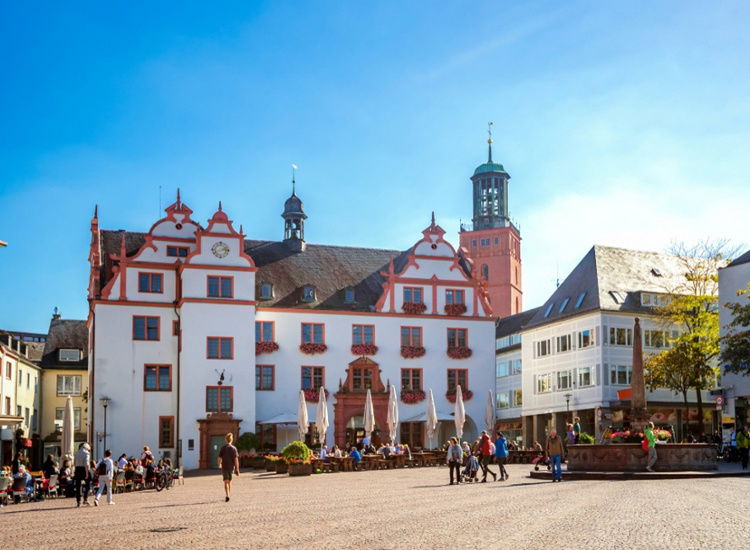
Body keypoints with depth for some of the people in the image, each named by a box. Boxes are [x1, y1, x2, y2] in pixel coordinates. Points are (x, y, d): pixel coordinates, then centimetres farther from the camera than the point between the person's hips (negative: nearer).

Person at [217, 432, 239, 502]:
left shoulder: (223, 448, -6)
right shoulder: (234, 448, -4)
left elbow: (220, 458, -3)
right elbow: (236, 459, -7)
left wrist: (219, 464, 18)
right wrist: (237, 469, -4)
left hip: (224, 467, -2)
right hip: (231, 467, 2)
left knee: (226, 482, -5)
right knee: (229, 481, 18)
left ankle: (227, 496, -20)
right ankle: (228, 495, 26)